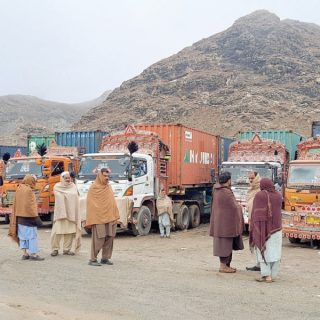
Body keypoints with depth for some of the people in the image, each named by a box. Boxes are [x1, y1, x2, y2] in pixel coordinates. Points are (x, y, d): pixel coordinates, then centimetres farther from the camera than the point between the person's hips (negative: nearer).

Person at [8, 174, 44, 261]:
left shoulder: (19, 189, 10)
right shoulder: (28, 190, -15)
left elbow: (15, 204, 14)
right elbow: (30, 206, -19)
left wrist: (16, 216, 20)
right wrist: (36, 218, -16)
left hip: (19, 217, 8)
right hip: (28, 217, -8)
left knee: (23, 236, 12)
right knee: (32, 235, -2)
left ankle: (25, 254, 17)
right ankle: (33, 254, -1)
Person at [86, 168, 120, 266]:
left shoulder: (109, 187, 15)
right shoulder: (93, 188, -3)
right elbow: (90, 205, -6)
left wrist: (115, 217, 11)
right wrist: (91, 220, -11)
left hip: (110, 217, 6)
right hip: (99, 218, -6)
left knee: (109, 238, 6)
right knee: (98, 239, -8)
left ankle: (105, 258, 17)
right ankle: (93, 259, 2)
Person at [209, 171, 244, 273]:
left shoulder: (217, 190, 7)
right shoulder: (226, 193, -21)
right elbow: (234, 207, -16)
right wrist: (239, 207, 4)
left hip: (220, 222, 9)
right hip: (225, 222, -9)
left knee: (227, 244, 16)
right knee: (225, 243, -3)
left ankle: (226, 264, 23)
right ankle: (223, 266, 3)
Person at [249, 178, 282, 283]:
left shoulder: (259, 195, -10)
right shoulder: (278, 195, 2)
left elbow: (255, 212, -11)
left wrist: (253, 228, -4)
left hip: (262, 226, -4)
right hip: (276, 227, 4)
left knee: (263, 251, 2)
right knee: (274, 251, 7)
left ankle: (266, 275, -3)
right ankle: (272, 276, 8)